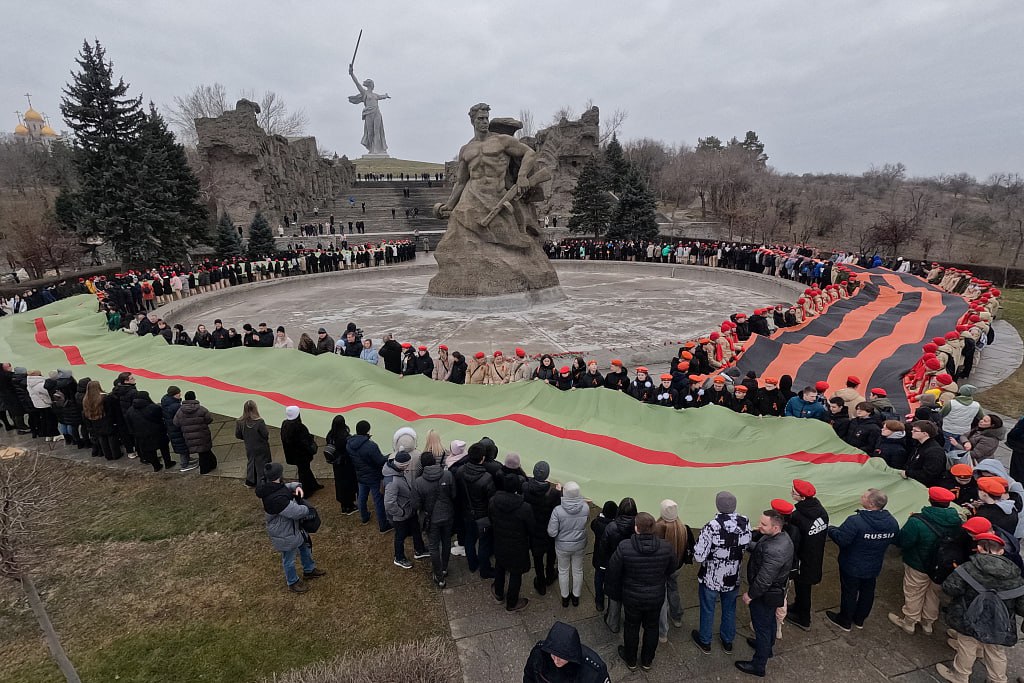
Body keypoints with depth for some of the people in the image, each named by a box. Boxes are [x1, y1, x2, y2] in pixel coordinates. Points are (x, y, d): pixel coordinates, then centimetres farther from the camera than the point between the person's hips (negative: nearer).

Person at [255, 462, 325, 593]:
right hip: (284, 533, -9)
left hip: (292, 526, 9)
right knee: (289, 559, 17)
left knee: (305, 545, 27)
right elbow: (297, 512, -34)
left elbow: (285, 487, 10)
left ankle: (309, 570, 50)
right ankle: (293, 582, 41)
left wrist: (296, 486, -12)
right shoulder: (276, 498, -41)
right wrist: (306, 509, -12)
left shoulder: (269, 486, -11)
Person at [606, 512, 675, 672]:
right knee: (651, 627, 23)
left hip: (632, 597, -2)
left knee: (632, 627, 21)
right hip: (656, 597, 2)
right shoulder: (666, 548, -19)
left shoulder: (624, 547, -28)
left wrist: (614, 592, 2)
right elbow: (671, 569, 0)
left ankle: (630, 660, 42)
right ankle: (647, 661, 43)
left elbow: (613, 573, -17)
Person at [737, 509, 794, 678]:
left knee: (762, 626, 10)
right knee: (769, 620, 30)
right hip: (776, 590, 9)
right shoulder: (782, 536, -10)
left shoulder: (774, 550, -39)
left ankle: (759, 665, 29)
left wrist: (750, 594, -19)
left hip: (765, 594, -9)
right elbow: (760, 549, 7)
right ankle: (767, 647, 54)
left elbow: (764, 579, -31)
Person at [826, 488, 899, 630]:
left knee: (849, 593, 14)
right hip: (874, 567, 6)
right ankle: (860, 619, 43)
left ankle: (845, 621, 32)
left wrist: (830, 529, -11)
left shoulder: (855, 521, -34)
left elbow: (840, 539, -29)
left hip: (852, 567, -6)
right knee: (867, 592, 24)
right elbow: (894, 539, 6)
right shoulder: (892, 522, -12)